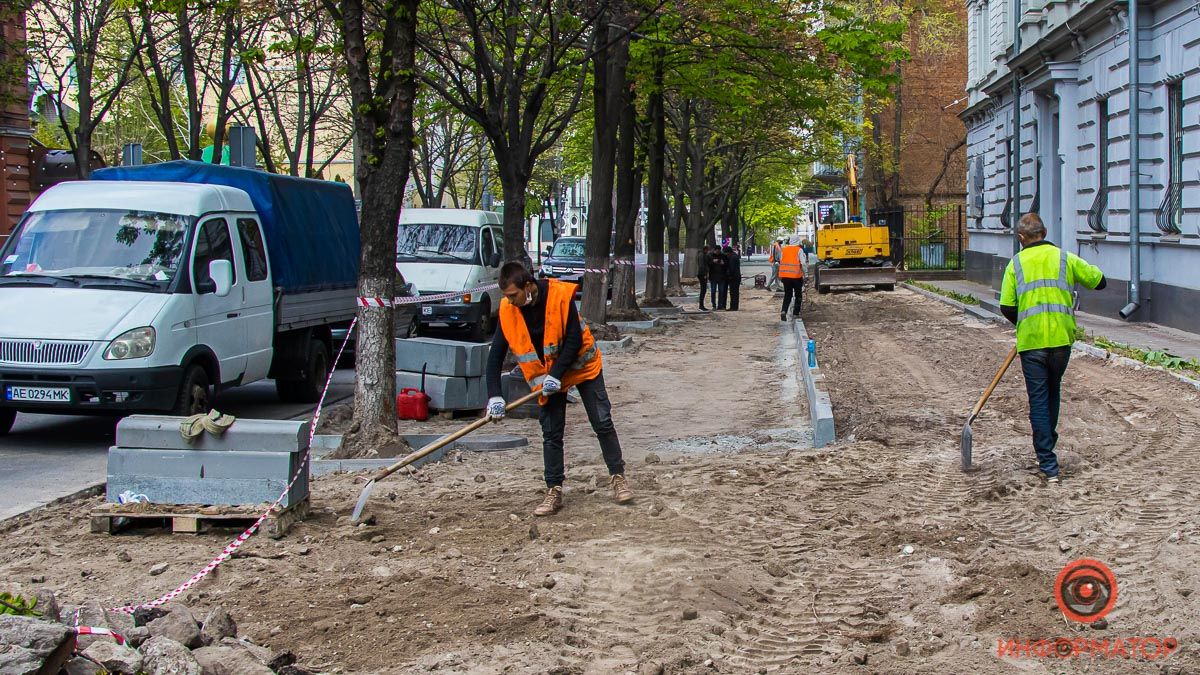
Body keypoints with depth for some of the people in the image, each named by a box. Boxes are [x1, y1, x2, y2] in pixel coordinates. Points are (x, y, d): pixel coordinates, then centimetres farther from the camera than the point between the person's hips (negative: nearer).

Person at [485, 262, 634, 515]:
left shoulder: (560, 295, -27)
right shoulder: (507, 310, -16)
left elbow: (574, 339, -23)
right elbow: (496, 354, -13)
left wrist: (556, 375, -26)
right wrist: (494, 396, -21)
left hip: (582, 365, -3)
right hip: (547, 376, 3)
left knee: (602, 423, -1)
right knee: (551, 434, 2)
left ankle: (618, 476, 12)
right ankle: (554, 492, 7)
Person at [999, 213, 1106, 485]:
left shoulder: (1016, 263, 2)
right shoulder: (1065, 258, 5)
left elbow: (1006, 307, -3)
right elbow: (1099, 281, 10)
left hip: (1031, 340, -2)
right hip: (1062, 337, 2)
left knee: (1039, 400, 1)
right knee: (1053, 393, 22)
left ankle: (1049, 466, -5)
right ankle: (1047, 449, 35)